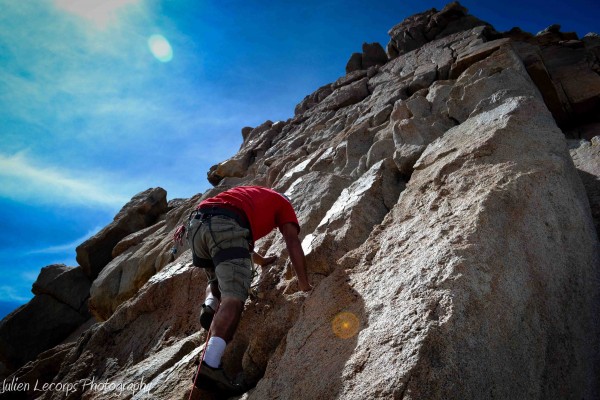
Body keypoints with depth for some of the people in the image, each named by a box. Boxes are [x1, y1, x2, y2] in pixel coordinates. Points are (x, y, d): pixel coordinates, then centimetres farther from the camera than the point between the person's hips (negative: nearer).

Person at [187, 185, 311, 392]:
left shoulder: (247, 193, 42)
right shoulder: (283, 203, 26)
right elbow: (293, 243, 11)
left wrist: (261, 260, 62)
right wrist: (305, 285, 9)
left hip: (197, 224, 7)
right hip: (226, 226, -7)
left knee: (216, 280, 31)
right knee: (234, 297, -14)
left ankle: (210, 306, 2)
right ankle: (211, 364, -31)